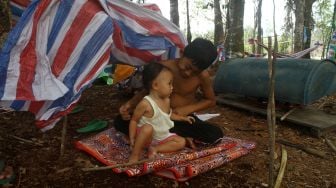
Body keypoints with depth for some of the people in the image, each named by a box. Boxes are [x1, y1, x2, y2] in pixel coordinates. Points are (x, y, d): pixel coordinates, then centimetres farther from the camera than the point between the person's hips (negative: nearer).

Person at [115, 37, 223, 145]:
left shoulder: (203, 76, -14)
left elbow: (211, 100, 1)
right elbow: (146, 91, 0)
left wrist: (188, 109, -15)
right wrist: (130, 104, -20)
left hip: (184, 118, 0)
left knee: (216, 134, -28)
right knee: (120, 122, -19)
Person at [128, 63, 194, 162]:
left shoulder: (167, 100, -3)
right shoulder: (145, 103, -25)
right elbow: (134, 121, -16)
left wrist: (183, 118, 16)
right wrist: (132, 138, -20)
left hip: (162, 136, 7)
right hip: (147, 136, -7)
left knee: (181, 142, -2)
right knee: (148, 128, -38)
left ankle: (155, 148, -10)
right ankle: (135, 153, -19)